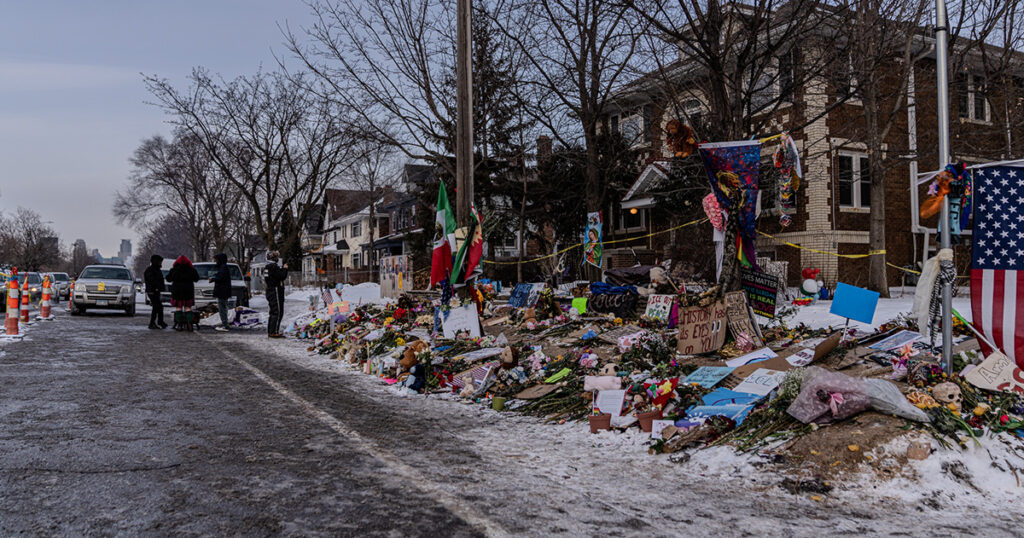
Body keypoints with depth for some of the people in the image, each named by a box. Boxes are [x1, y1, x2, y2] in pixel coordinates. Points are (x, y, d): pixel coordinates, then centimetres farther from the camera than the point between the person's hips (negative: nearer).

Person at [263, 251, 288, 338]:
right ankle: (274, 332, -12)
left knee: (273, 312, 15)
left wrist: (282, 269, 13)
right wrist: (285, 269, -3)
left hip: (270, 292, 10)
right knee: (278, 312, -9)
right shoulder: (273, 266, -16)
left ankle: (270, 331, 18)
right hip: (276, 292, -10)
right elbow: (282, 276, -18)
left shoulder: (267, 267, 16)